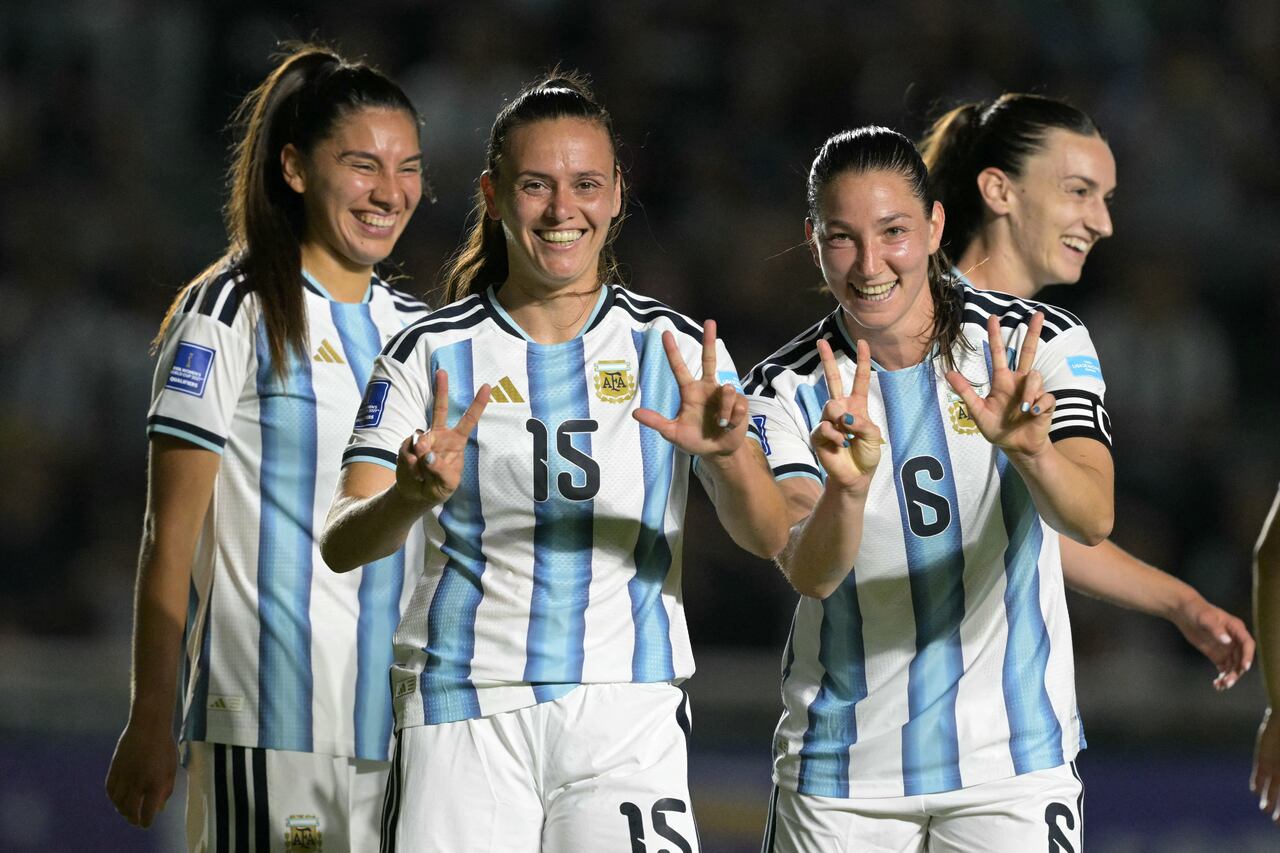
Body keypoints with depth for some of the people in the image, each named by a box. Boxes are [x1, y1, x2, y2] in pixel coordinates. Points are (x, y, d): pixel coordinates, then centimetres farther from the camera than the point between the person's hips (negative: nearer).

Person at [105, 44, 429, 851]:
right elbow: (171, 539, -5)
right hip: (268, 717, -6)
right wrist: (150, 722, -9)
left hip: (406, 722, 6)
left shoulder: (419, 330, 15)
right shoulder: (229, 316, -3)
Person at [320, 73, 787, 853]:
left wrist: (727, 457, -25)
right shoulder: (433, 352, 5)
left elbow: (768, 538, -3)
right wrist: (413, 497, -28)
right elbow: (342, 546, -5)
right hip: (465, 717, 0)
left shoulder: (674, 349, 6)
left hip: (628, 715, 0)